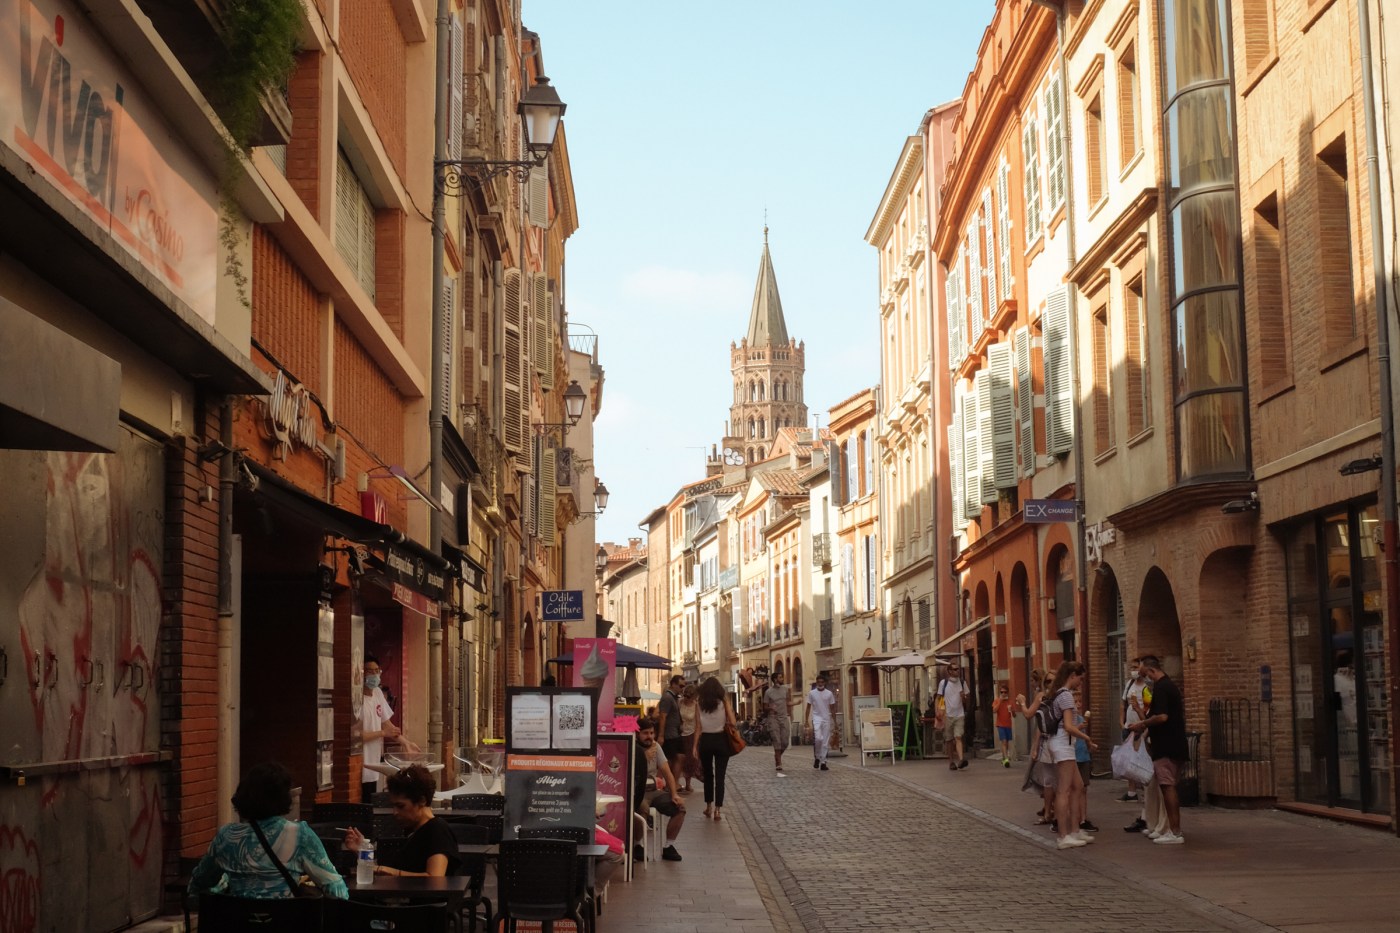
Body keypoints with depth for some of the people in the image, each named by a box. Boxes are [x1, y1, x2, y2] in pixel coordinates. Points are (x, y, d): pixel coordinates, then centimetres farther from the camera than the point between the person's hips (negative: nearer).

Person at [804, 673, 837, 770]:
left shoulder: (829, 694, 5)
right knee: (818, 738, -21)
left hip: (826, 719, 2)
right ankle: (817, 757, 1)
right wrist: (806, 720, 3)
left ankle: (823, 762, 7)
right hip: (816, 718, -2)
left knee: (825, 742, 1)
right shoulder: (812, 693, 3)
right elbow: (808, 707, 7)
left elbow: (832, 707, 9)